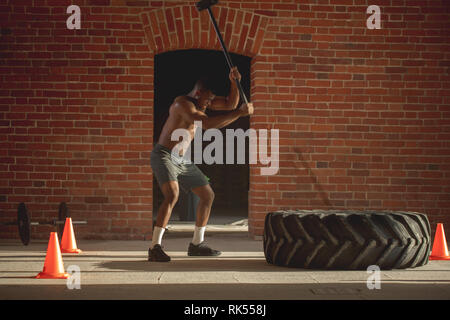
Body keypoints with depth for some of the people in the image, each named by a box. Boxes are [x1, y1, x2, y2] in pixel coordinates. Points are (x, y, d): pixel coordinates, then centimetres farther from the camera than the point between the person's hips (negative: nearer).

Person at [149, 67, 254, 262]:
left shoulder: (202, 100, 6)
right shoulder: (182, 104, -22)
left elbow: (230, 103, 7)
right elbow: (207, 124, -34)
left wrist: (234, 82, -10)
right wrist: (240, 113, -31)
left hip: (181, 160, 10)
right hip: (163, 156, -9)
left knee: (208, 195, 12)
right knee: (172, 195, -31)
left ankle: (196, 244, 22)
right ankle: (155, 248, -29)